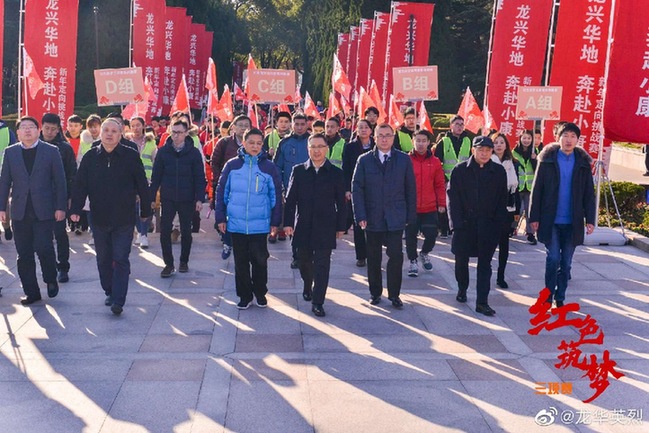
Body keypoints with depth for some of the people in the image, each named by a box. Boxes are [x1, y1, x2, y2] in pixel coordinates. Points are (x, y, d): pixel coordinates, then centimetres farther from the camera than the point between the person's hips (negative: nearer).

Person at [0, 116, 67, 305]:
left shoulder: (51, 151, 2)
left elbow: (59, 181, 1)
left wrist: (61, 207, -5)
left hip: (44, 210, -3)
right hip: (20, 212, 3)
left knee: (44, 248, -11)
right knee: (24, 254, 5)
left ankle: (51, 280, 16)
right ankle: (31, 292, 16)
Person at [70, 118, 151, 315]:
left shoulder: (131, 156, -4)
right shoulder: (90, 157, 3)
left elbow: (142, 185, 0)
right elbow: (80, 186, 4)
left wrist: (145, 210, 3)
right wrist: (75, 209, -6)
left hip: (124, 219, -3)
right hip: (99, 218, 3)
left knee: (121, 260, -5)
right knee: (103, 260, 14)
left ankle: (118, 301, -6)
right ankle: (109, 292, 30)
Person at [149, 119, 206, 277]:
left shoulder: (194, 152, -3)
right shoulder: (163, 151, 0)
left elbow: (200, 178, -3)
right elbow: (156, 176, 3)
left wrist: (199, 198, -11)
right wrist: (151, 197, 0)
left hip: (187, 199, -1)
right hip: (168, 198, 1)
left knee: (186, 231, 9)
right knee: (165, 231, -2)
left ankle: (184, 262, 24)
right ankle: (169, 264, 8)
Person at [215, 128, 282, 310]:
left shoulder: (269, 167, -2)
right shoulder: (232, 165, 0)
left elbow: (276, 196, 2)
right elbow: (221, 192, 5)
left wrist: (275, 221, 1)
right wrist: (220, 218, 2)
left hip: (260, 224, -1)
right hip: (236, 224, 1)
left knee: (260, 260, 8)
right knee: (241, 261, 10)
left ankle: (260, 293, 27)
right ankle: (245, 295, 24)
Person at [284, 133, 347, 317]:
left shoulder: (336, 173, 1)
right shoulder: (298, 171, 3)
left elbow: (341, 203, 3)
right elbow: (290, 199, 2)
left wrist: (341, 226, 2)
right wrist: (288, 222, -4)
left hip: (325, 228, -1)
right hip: (303, 226, 2)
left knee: (322, 265, -3)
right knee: (304, 261, 14)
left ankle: (318, 302, 3)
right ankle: (307, 287, 42)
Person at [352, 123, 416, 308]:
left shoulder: (404, 160, 3)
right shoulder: (364, 160, 2)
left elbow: (411, 189, 5)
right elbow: (357, 189, -1)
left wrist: (411, 216, 1)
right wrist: (360, 215, -10)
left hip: (395, 218, 0)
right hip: (372, 217, 1)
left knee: (396, 256, -4)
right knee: (373, 258, 10)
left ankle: (394, 294, 11)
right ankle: (375, 292, 24)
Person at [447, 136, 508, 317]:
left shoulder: (499, 171, 3)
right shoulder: (460, 170, -2)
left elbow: (502, 199, 4)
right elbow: (453, 197, -3)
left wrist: (498, 223, -4)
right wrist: (457, 222, -10)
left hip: (488, 225, 0)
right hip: (464, 224, 0)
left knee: (485, 263, 0)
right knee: (461, 259, 12)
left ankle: (482, 302, 2)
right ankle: (462, 289, 37)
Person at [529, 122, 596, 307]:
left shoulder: (583, 162, 5)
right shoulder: (547, 160, -1)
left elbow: (589, 194, 6)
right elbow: (537, 189, -1)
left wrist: (590, 219, -1)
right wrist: (534, 217, -5)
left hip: (572, 222, 2)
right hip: (551, 220, -2)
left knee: (566, 262, 8)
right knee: (553, 258, -5)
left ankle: (560, 298, 21)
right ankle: (548, 296, 10)